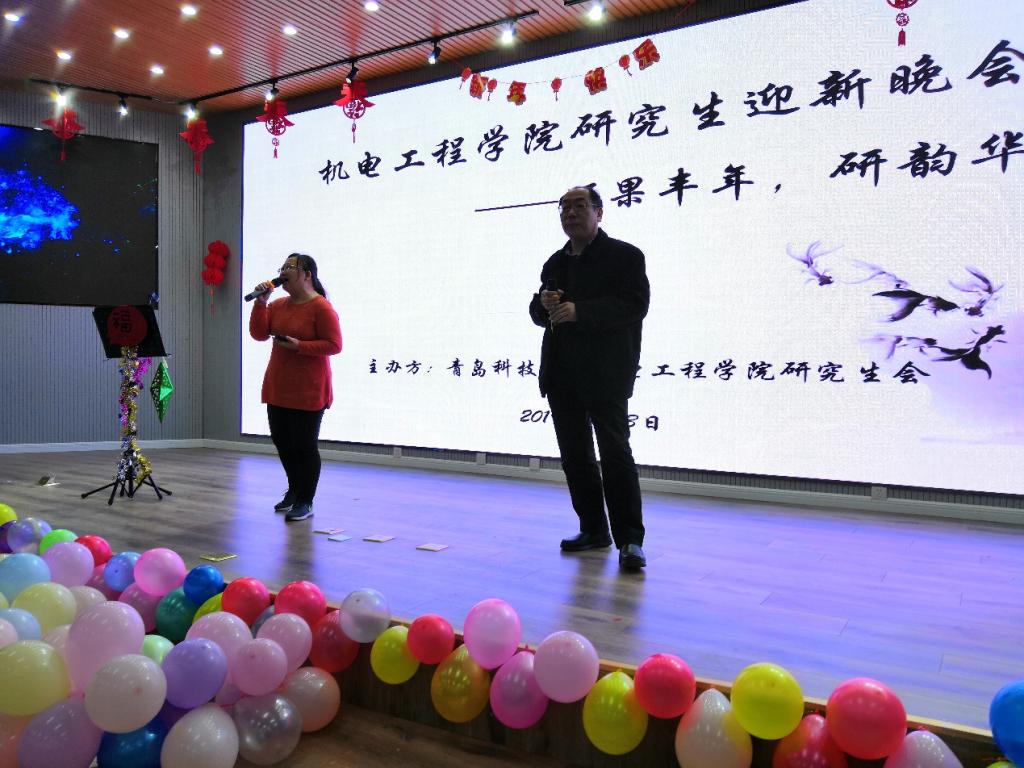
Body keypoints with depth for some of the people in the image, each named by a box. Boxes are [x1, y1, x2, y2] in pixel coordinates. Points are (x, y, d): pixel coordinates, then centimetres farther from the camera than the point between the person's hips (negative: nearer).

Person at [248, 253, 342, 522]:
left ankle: (306, 502, 14)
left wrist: (299, 346, -22)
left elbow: (334, 345, -15)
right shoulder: (278, 305, 11)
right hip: (278, 387, 7)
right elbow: (258, 334, 3)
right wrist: (260, 302, -5)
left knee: (305, 445, 0)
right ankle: (294, 489, 36)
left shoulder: (321, 308, -11)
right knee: (281, 440, 15)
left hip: (307, 391, -7)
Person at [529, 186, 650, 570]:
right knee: (574, 455, 11)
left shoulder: (625, 255, -2)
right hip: (561, 375, 7)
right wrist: (544, 304, -5)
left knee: (615, 452, -8)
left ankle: (629, 539, -1)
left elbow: (635, 305, -16)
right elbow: (538, 312, 20)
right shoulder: (555, 262, 17)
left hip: (605, 375, -7)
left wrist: (579, 311, -23)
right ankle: (594, 530, 22)